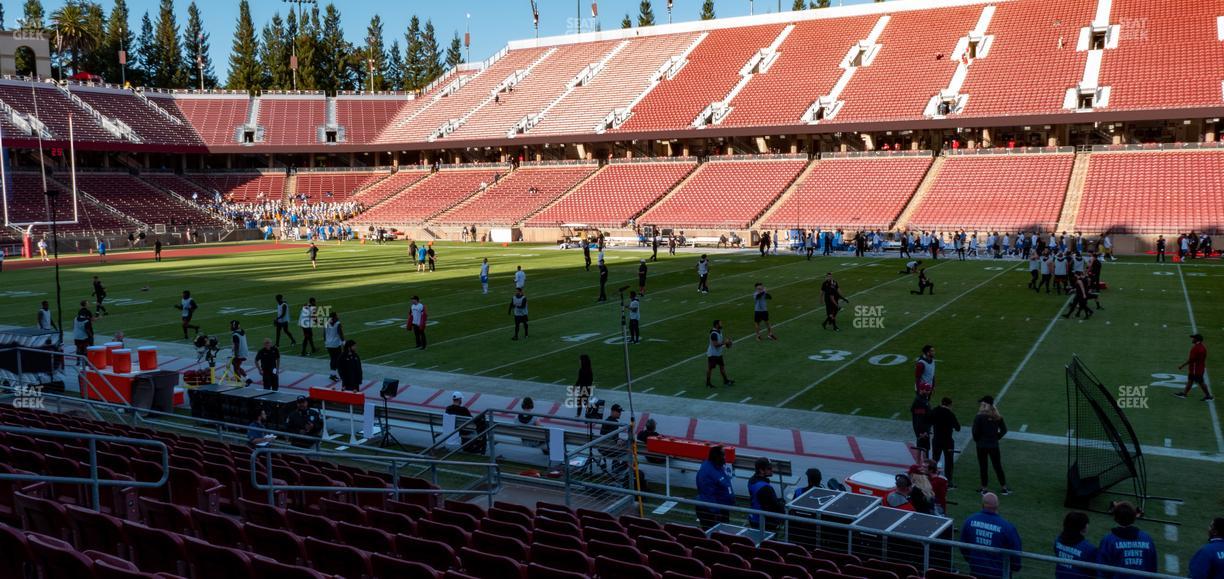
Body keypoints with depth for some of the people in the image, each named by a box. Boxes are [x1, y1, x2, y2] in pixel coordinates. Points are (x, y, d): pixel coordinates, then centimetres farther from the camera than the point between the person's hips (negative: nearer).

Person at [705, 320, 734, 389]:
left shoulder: (719, 331, 4)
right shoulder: (714, 334, -27)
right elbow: (716, 344, -30)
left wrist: (725, 341, 3)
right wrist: (724, 342, -23)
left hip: (718, 353, 9)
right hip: (713, 354, -9)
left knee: (722, 366, 15)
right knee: (710, 368, 4)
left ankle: (725, 381, 26)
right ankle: (708, 383, 16)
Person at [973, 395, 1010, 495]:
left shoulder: (979, 417, -15)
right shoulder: (996, 417, -2)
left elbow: (975, 432, -15)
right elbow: (1004, 430, 2)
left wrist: (977, 440, 2)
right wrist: (996, 437, 10)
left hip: (982, 445, -3)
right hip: (994, 445, 3)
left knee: (983, 467, 7)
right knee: (998, 466, 12)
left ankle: (984, 487, 13)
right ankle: (1004, 487, 16)